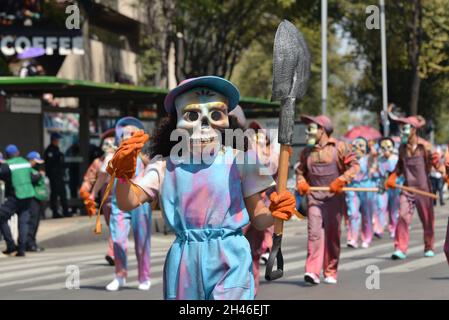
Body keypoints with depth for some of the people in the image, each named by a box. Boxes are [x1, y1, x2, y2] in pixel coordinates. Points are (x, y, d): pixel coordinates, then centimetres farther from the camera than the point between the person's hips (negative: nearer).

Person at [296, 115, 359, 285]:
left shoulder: (339, 147, 0)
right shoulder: (306, 151, 13)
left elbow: (354, 165, -4)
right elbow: (300, 171, 23)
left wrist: (341, 180, -16)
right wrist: (301, 183, 2)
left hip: (334, 198, -2)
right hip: (314, 198, 2)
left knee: (332, 236, 3)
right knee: (314, 233, -13)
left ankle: (331, 273, 14)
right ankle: (312, 272, -20)